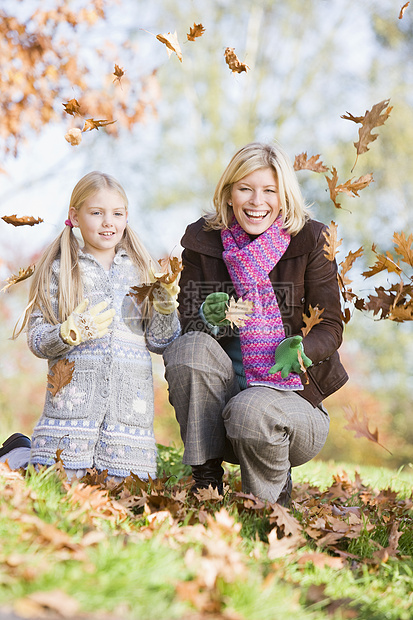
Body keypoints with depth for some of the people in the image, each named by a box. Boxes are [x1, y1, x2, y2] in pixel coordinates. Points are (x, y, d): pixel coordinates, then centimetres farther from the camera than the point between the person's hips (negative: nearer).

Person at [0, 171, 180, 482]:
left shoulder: (141, 270, 10)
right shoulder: (59, 269, 3)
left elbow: (159, 342, 8)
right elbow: (37, 340, 0)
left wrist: (166, 306, -10)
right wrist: (70, 332, -19)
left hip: (130, 401, 3)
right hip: (73, 395, -3)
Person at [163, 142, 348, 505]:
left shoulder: (311, 241, -5)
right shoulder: (202, 240, 1)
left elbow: (330, 328, -6)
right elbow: (186, 322, -1)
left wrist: (299, 349, -30)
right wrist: (209, 320, -26)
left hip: (292, 393, -2)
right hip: (224, 390, 2)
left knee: (250, 410, -35)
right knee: (191, 347, -27)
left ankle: (273, 499, 0)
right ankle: (206, 484, -15)